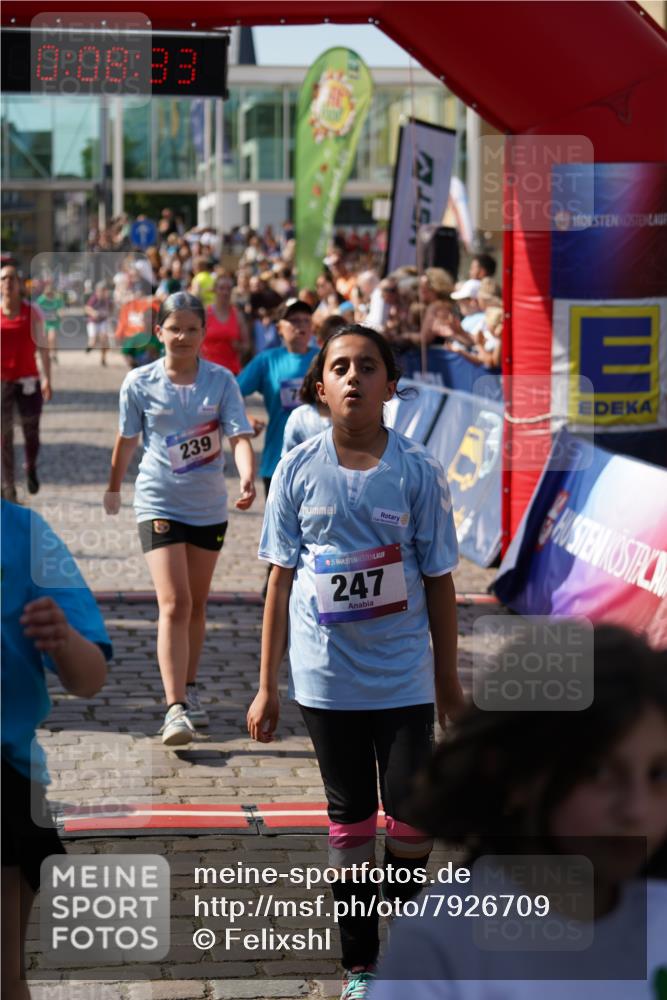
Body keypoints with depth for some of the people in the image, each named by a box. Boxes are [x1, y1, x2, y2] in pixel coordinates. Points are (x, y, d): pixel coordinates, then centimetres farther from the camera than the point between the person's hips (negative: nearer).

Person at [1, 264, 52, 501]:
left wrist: (47, 378, -1)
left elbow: (42, 347, 3)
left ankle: (31, 468, 36)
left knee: (31, 433, 6)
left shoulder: (32, 313, 1)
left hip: (28, 380, 0)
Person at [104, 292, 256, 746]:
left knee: (197, 603, 15)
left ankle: (190, 689, 32)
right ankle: (175, 708, -18)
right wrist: (114, 488, 19)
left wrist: (248, 479, -31)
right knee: (174, 604, -14)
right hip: (159, 503, -2)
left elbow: (240, 436, -14)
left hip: (210, 506, 2)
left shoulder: (221, 380, -5)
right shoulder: (139, 383, -5)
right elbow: (127, 440, 8)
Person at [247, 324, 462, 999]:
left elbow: (438, 581, 2)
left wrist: (448, 679, 6)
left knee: (412, 812, -4)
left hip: (404, 678, -1)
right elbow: (280, 580, 4)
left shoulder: (418, 472, -4)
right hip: (325, 680, 1)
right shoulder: (298, 471, -1)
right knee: (348, 818, 9)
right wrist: (267, 686, 4)